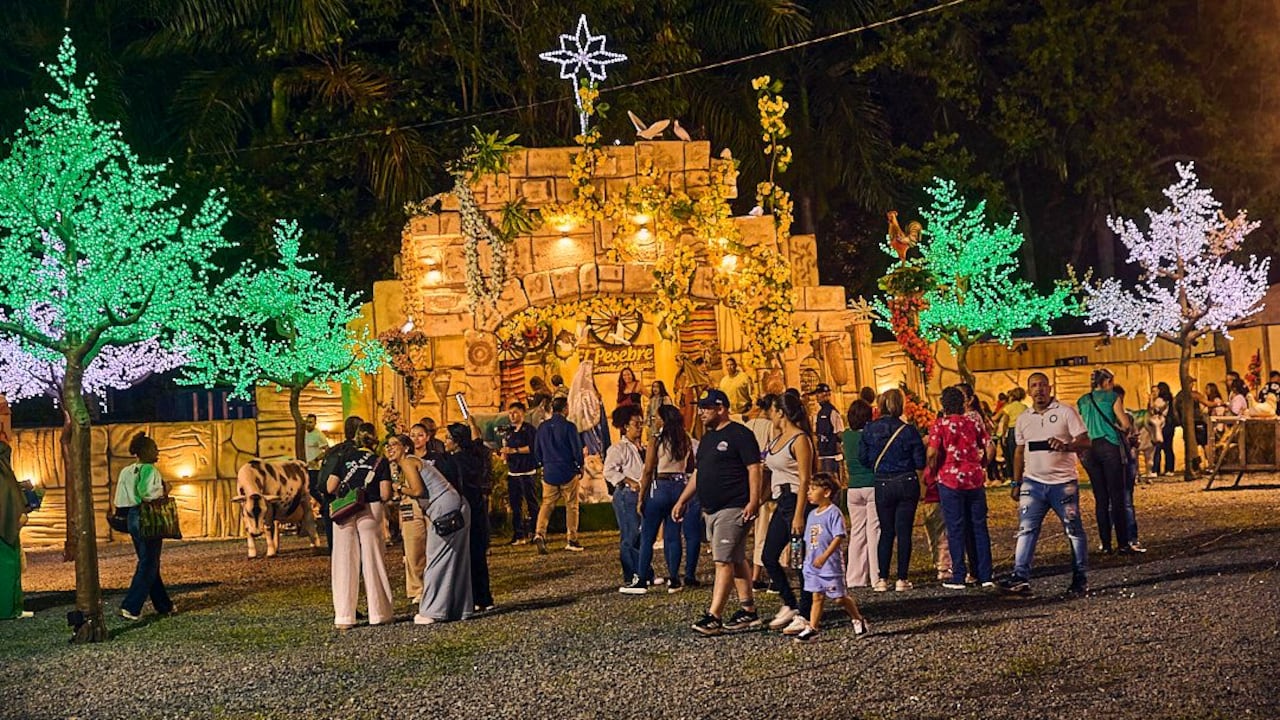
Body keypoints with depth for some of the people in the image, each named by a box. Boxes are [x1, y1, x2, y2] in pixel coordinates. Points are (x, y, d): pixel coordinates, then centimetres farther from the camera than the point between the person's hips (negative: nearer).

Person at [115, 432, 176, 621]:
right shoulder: (149, 470, -14)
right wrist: (163, 490, -8)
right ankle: (130, 607, -7)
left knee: (147, 563, 14)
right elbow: (148, 494, -26)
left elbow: (123, 498, 9)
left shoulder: (127, 471, 10)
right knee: (148, 565, -2)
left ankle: (163, 605, 23)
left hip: (133, 518, 9)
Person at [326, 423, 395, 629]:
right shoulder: (380, 462, 2)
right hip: (370, 512, -1)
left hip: (343, 511, 1)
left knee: (344, 562, 5)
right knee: (373, 561, 9)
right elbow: (385, 495, -6)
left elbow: (330, 487, 2)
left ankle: (343, 617, 3)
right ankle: (380, 613, 16)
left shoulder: (345, 458, 6)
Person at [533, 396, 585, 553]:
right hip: (568, 472, -4)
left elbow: (537, 451, 11)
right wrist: (580, 466, 7)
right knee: (571, 506, 6)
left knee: (547, 504, 9)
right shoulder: (569, 427, -11)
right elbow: (577, 449, -9)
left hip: (549, 473, 4)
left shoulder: (543, 427, 4)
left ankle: (539, 533, -13)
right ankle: (572, 541, 7)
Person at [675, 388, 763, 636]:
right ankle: (749, 611, 19)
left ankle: (713, 617, -13)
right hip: (711, 510, 9)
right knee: (736, 561, 13)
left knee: (723, 561, -11)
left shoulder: (739, 435, -9)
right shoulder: (707, 438, 18)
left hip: (733, 509, -9)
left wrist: (753, 502, -22)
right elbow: (698, 474, 25)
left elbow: (754, 469, -14)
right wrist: (682, 501, 21)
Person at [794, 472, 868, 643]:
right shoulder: (812, 514, 13)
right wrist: (807, 560, 17)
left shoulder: (834, 512, -12)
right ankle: (811, 629, 2)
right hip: (813, 565, 7)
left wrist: (824, 556, -26)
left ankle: (858, 620, 23)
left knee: (839, 598, 2)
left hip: (831, 565, -7)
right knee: (817, 597, 5)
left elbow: (839, 537, -20)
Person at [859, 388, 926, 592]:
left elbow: (863, 458, 1)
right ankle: (902, 579, 3)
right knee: (904, 531, 3)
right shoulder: (908, 431, -9)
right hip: (907, 483, -2)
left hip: (883, 485, 2)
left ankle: (882, 579, 7)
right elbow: (920, 462, -7)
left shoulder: (870, 429, -3)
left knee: (886, 531, 11)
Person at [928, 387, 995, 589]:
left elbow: (932, 453, -15)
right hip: (974, 479, 4)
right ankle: (985, 575, 11)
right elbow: (989, 449, 4)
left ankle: (958, 577, 3)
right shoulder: (973, 423, 7)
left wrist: (932, 472, 0)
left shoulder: (940, 424, -6)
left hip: (950, 479, -3)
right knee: (979, 527, 9)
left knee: (956, 529, 1)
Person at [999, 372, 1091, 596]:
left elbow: (1086, 442, -7)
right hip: (1033, 483, 3)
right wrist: (1017, 483, 14)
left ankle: (1080, 578, 14)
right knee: (1026, 529, -6)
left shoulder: (1066, 412, -2)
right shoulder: (1023, 419, 11)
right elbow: (1019, 451, 18)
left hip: (1063, 482, -3)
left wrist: (1066, 446, -27)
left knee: (1074, 530, 4)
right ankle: (1020, 577, -9)